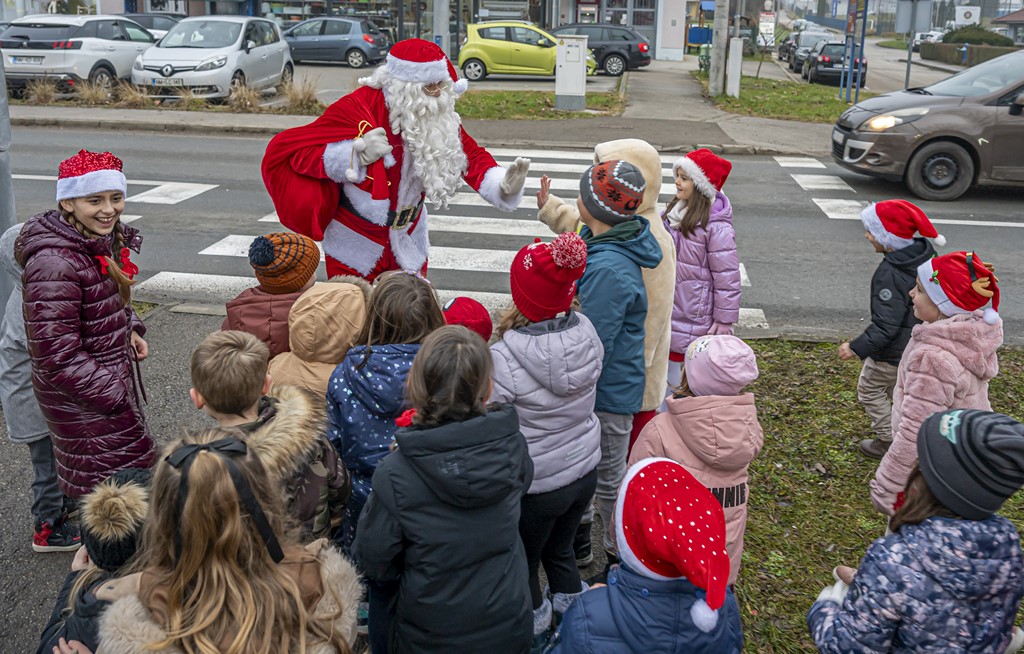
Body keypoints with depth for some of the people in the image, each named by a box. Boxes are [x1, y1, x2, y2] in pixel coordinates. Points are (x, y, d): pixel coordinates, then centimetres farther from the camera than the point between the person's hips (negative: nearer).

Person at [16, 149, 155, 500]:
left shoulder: (103, 242, 3)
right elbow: (56, 356, -25)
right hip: (78, 396, -9)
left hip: (111, 376, 9)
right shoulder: (55, 263, -26)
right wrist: (115, 394, -20)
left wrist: (129, 330, 4)